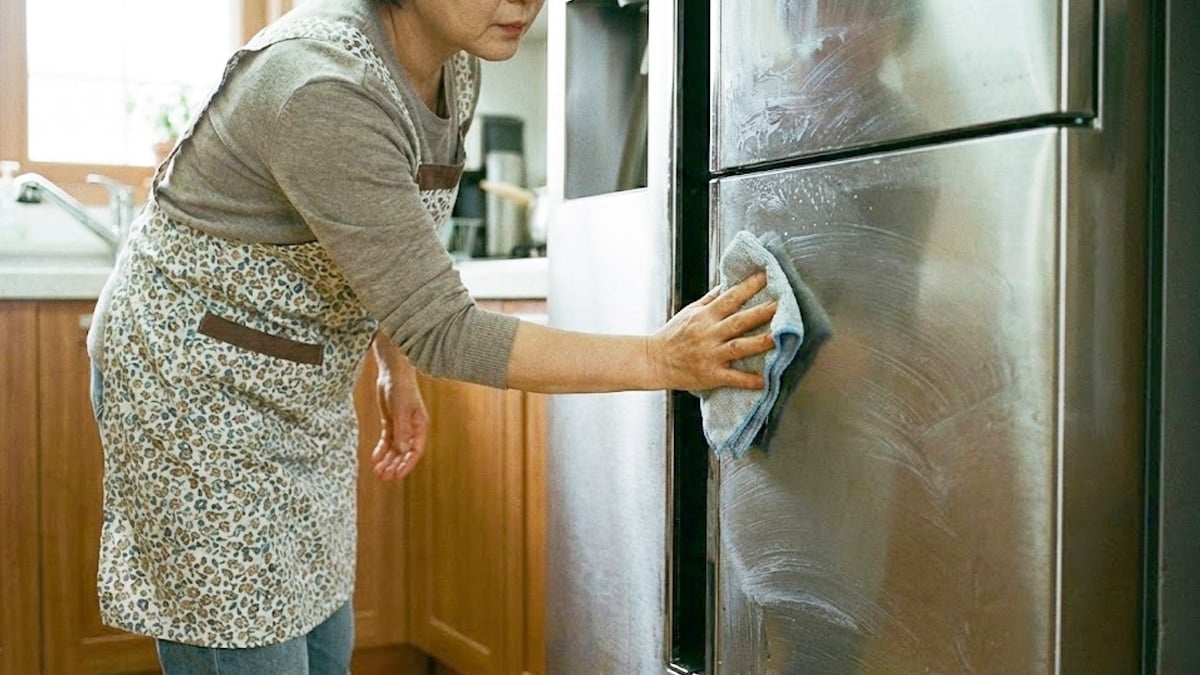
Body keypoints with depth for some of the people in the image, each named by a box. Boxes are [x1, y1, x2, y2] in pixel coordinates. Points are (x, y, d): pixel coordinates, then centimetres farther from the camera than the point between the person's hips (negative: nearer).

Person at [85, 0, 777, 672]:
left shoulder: (455, 66, -5)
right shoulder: (324, 91, -31)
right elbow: (441, 329, -28)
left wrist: (397, 369, 10)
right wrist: (660, 359, -28)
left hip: (303, 392, 8)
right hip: (195, 384, -8)